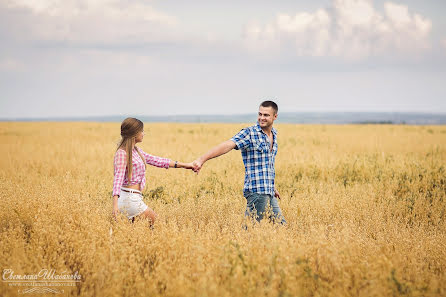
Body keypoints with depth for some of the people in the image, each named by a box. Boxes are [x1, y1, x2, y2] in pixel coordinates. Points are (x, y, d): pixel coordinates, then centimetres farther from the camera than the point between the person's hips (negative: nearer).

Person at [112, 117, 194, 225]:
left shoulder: (136, 150, 15)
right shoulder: (122, 153, -14)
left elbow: (155, 160, 19)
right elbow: (118, 177, -24)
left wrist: (183, 165, 20)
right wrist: (115, 204, -36)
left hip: (134, 197, 9)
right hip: (129, 198, -9)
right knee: (154, 221, 0)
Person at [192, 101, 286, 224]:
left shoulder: (274, 134, 15)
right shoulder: (249, 133, -10)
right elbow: (227, 145, -25)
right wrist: (202, 159, -38)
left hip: (269, 192, 8)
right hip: (256, 191, -8)